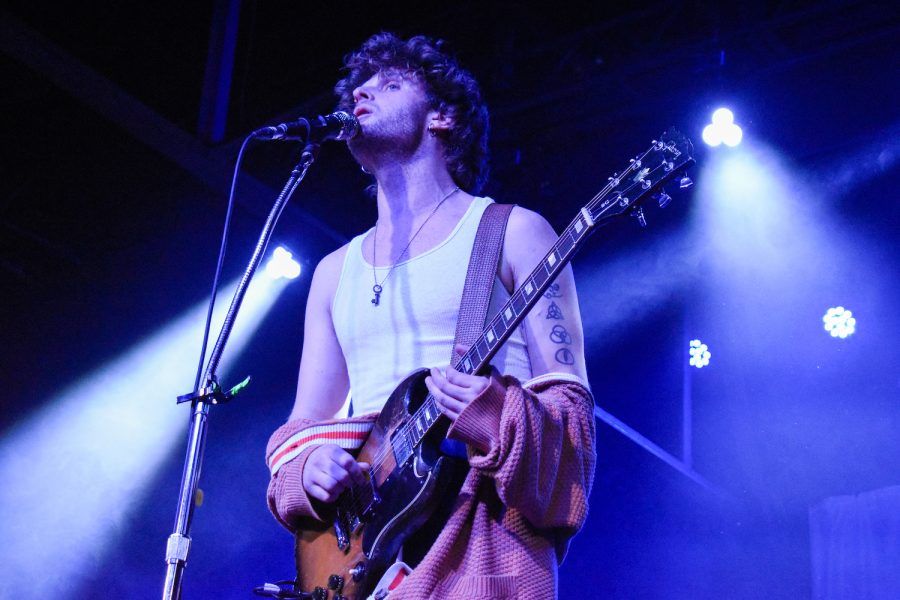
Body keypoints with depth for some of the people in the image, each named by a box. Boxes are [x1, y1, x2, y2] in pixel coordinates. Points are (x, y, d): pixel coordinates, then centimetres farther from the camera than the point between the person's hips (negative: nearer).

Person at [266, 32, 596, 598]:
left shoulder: (512, 232, 4)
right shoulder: (336, 270, 18)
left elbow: (570, 402, 0)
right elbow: (304, 425, 17)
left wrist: (501, 422, -20)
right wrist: (309, 470, -4)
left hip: (481, 536, -4)